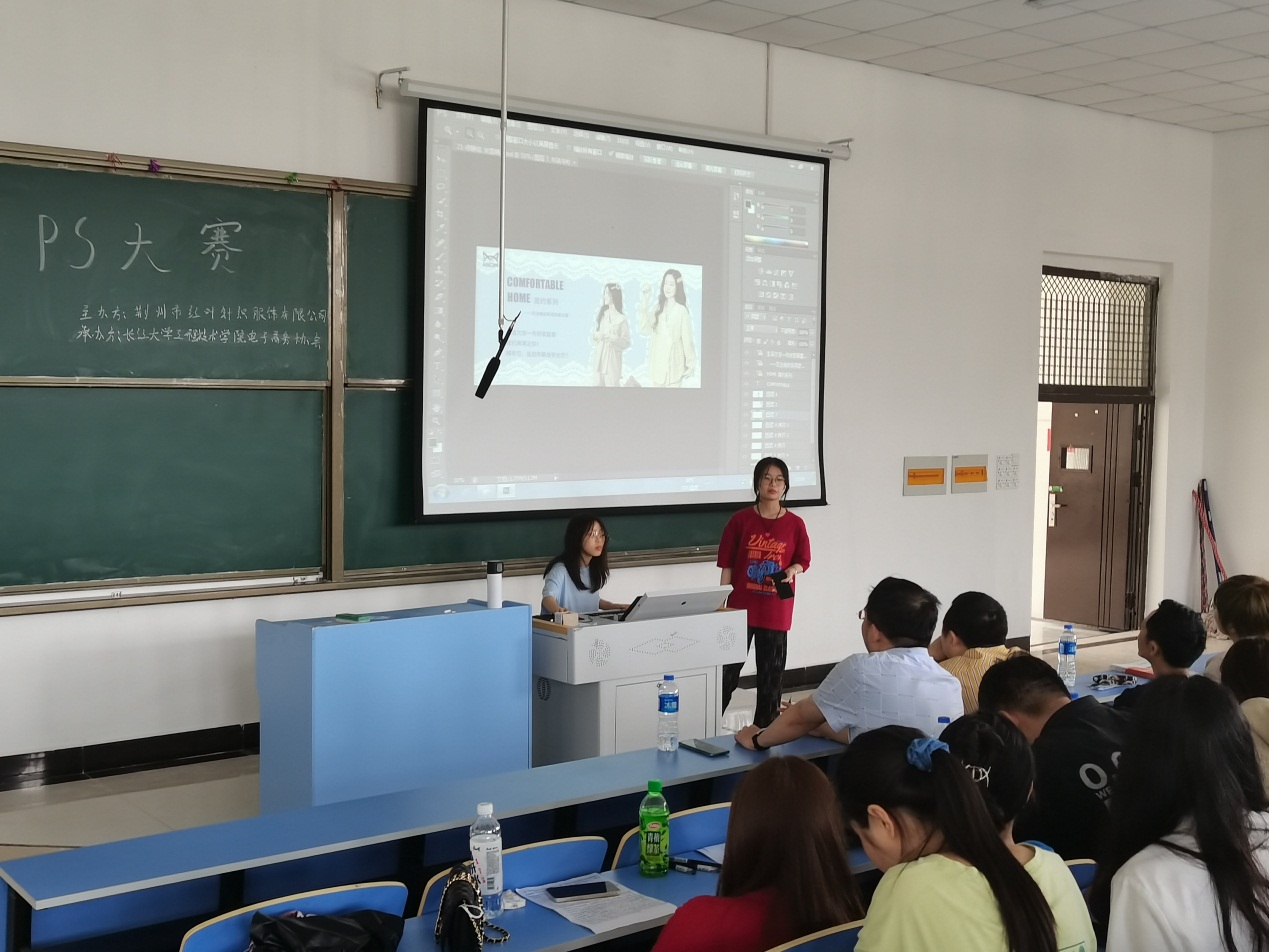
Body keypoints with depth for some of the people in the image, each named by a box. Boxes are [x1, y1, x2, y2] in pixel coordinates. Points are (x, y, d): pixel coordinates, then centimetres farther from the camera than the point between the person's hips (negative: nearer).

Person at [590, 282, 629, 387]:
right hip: (599, 358, 6)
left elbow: (626, 342, -8)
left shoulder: (621, 319, -10)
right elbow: (593, 333, 13)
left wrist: (613, 339, -22)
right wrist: (596, 336, -9)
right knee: (598, 384, 10)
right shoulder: (601, 315, 6)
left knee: (612, 384, -6)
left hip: (612, 359, -6)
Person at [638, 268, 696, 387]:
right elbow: (644, 330, -9)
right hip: (657, 364, 4)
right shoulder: (658, 308, 6)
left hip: (674, 365, -4)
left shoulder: (682, 311, -7)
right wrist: (645, 302, -13)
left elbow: (687, 339, -3)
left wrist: (690, 364, 1)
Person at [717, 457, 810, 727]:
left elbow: (803, 560, 8)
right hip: (741, 607, -1)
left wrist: (791, 571, -15)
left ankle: (764, 729, 22)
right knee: (729, 669, 2)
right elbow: (727, 564, -1)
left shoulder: (795, 525, -1)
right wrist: (722, 603, -3)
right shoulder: (740, 520, -3)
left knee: (771, 673, 9)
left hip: (776, 610, 1)